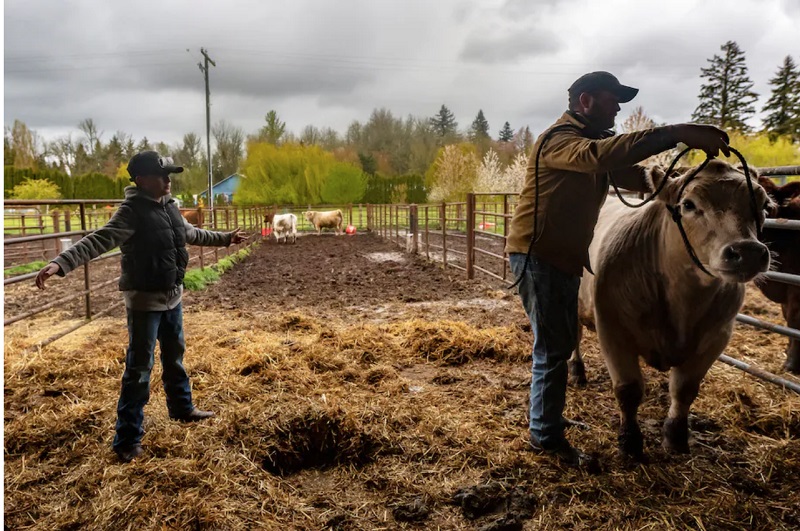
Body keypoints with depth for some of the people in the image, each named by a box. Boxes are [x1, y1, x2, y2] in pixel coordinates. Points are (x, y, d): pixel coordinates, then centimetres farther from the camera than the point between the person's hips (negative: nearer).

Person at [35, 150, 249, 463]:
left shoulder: (169, 208, 7)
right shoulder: (132, 212, -17)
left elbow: (192, 234, 24)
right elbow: (99, 240, -29)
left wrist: (225, 238, 37)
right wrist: (60, 263, -44)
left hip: (173, 298, 7)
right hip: (144, 301, -7)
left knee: (175, 357, 22)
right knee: (139, 368, -1)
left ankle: (182, 408, 42)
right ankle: (128, 439, 10)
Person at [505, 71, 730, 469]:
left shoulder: (592, 142, 17)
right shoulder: (559, 139, -15)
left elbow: (638, 178, 11)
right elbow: (599, 156, -37)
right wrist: (675, 133, -41)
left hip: (564, 259, 10)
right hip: (537, 255, -10)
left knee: (562, 342, 18)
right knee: (553, 347, -5)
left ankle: (544, 414, 35)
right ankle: (547, 437, 9)